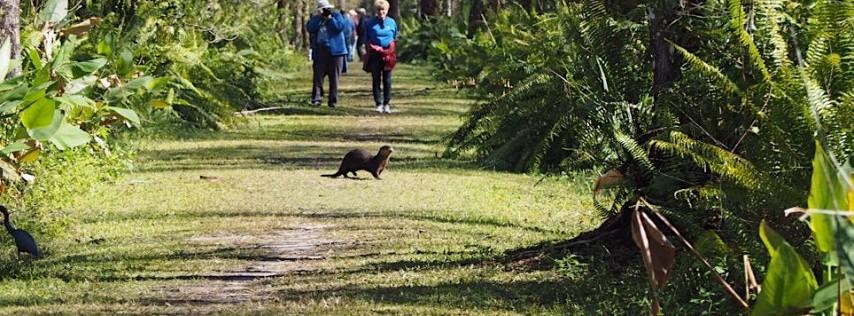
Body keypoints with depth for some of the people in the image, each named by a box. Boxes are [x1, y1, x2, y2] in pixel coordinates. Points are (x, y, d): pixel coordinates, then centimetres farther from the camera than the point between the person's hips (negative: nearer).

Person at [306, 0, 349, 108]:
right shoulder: (315, 18, 13)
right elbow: (310, 28, -5)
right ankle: (316, 98, -8)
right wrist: (319, 17, -9)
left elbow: (340, 27, -10)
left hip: (334, 51, -1)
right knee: (318, 75, -7)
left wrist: (330, 18, -8)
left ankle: (333, 100, 7)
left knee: (334, 77, 2)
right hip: (320, 51, 1)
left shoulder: (336, 15, 7)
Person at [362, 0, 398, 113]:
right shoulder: (370, 23, 3)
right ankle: (378, 103, 3)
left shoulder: (391, 22, 7)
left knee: (387, 80, 2)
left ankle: (387, 103, 8)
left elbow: (395, 38, 16)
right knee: (376, 79, -1)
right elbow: (366, 39, 9)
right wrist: (371, 47, -2)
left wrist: (391, 47, 5)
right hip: (375, 54, -1)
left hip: (388, 54, 1)